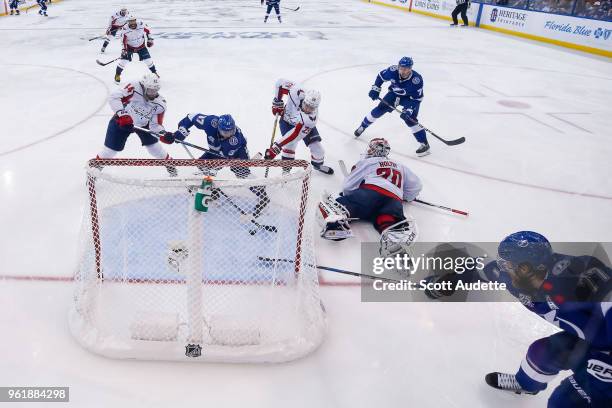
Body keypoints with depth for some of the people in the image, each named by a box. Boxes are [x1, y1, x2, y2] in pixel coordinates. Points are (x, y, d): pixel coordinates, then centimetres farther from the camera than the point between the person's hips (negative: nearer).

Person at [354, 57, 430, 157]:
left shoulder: (417, 79, -35)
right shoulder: (393, 71, -27)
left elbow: (417, 98, -27)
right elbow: (381, 76, -6)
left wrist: (409, 109, -36)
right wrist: (375, 89, -11)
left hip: (410, 98, -4)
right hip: (395, 93, 4)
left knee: (410, 119, -20)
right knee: (379, 109, 0)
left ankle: (424, 144, -12)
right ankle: (362, 126, 26)